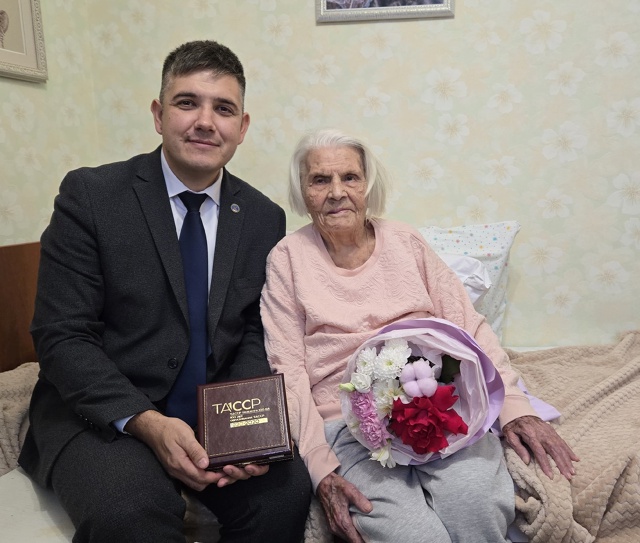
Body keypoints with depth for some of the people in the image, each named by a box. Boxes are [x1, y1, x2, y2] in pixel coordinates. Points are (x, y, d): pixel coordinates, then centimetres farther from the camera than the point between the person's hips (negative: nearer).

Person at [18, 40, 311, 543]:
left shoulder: (266, 218, 4)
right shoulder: (89, 195, -7)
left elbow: (256, 335, 5)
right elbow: (61, 335, -10)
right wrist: (146, 422, -22)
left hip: (219, 411, 4)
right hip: (101, 411, -3)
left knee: (286, 489, -21)